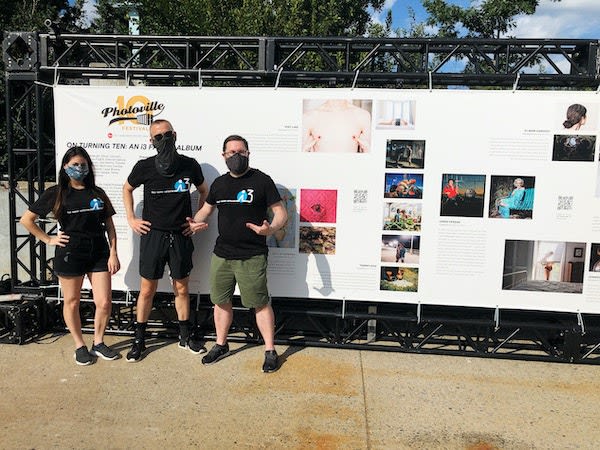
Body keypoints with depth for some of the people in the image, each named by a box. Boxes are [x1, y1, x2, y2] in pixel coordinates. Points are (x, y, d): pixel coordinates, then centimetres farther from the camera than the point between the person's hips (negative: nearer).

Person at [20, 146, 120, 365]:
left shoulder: (97, 193, 9)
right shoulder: (56, 193, 1)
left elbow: (109, 226, 8)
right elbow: (26, 219, 5)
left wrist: (113, 253, 1)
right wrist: (48, 239, 0)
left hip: (99, 253, 2)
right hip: (69, 255, -2)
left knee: (104, 302, 0)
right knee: (72, 302, 9)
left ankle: (98, 343, 21)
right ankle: (80, 346, 26)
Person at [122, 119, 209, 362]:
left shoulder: (190, 165, -3)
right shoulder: (144, 166, -5)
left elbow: (204, 191, 14)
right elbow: (127, 189, 13)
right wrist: (131, 219, 6)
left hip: (181, 235, 1)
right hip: (152, 234, -1)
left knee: (182, 289, 11)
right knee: (147, 289, 5)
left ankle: (185, 337, 27)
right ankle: (139, 340, 21)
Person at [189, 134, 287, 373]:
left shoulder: (261, 180, -5)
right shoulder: (219, 183, 10)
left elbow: (281, 212, -6)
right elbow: (206, 209, 22)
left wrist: (271, 229, -27)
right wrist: (195, 222, 0)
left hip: (252, 257, -5)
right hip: (222, 254, 6)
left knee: (260, 303, 0)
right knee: (221, 300, 15)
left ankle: (270, 351, 14)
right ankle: (221, 345, 34)